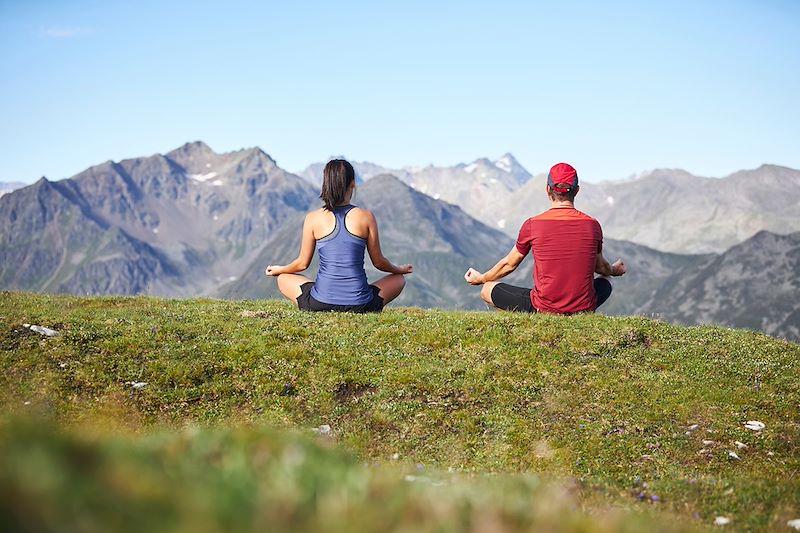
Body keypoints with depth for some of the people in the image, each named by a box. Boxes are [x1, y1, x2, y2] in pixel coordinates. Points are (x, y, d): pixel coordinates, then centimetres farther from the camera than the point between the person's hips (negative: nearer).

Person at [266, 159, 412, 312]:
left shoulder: (313, 219, -3)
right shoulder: (366, 217, -3)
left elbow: (302, 263, 7)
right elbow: (378, 262, 6)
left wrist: (279, 269, 29)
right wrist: (399, 269, 28)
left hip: (320, 304, 0)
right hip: (360, 305, 0)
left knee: (283, 278, 28)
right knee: (399, 279, 29)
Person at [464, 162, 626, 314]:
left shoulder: (532, 225, -7)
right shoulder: (592, 225, -2)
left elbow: (509, 264, 7)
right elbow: (600, 267, 17)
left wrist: (481, 278, 28)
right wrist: (614, 270, 42)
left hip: (544, 309, -3)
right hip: (584, 309, 3)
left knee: (487, 290, 14)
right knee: (605, 282, 35)